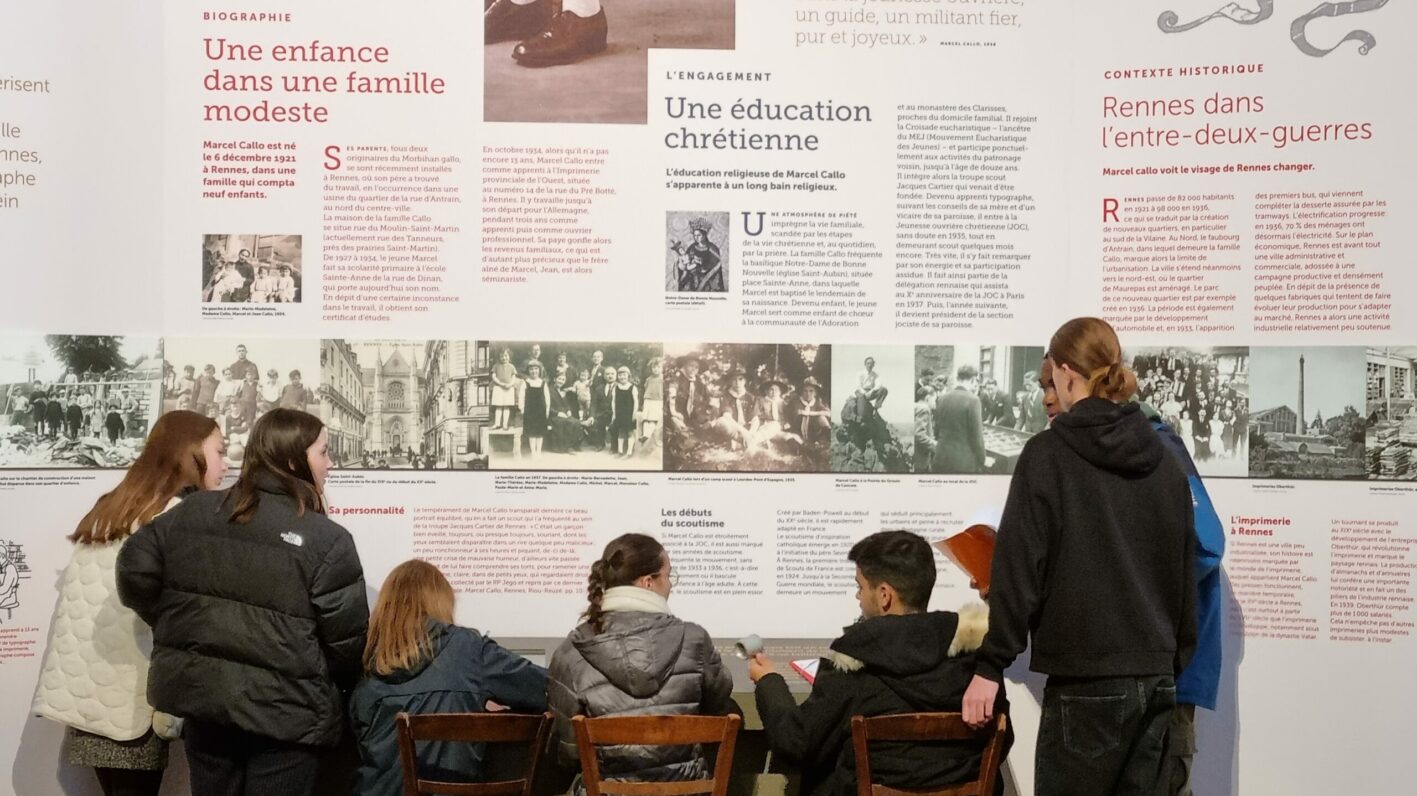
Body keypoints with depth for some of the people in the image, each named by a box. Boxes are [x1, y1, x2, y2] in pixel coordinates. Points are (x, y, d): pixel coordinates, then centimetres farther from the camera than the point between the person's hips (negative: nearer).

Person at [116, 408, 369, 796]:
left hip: (202, 699, 5)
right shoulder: (327, 540, -13)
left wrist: (172, 624, 17)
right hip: (284, 713, -5)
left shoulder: (195, 511, 2)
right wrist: (338, 691, 9)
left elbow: (136, 566, 3)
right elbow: (346, 638, -11)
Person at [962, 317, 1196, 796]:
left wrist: (990, 665, -7)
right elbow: (1183, 569, 14)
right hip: (1155, 677, 6)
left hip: (1087, 679, -6)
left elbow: (1019, 567, -11)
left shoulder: (1048, 454, -8)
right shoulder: (1162, 458, 10)